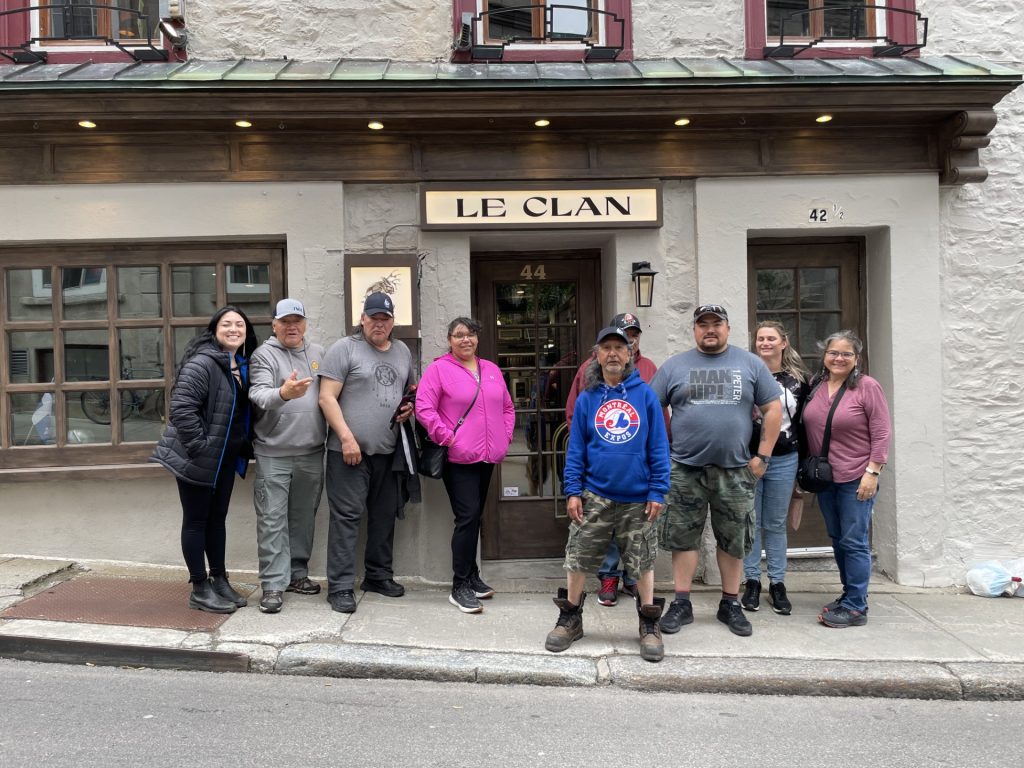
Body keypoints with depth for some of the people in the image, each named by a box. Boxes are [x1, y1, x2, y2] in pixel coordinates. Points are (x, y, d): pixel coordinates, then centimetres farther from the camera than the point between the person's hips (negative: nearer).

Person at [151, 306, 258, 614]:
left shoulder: (243, 366, 8)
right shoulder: (202, 363, -19)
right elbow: (181, 407, -25)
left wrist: (245, 445, 10)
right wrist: (199, 446, -23)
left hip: (225, 457, 8)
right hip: (197, 458, -8)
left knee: (217, 518, 16)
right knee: (196, 520, 4)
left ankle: (219, 580, 27)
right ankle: (200, 589, 13)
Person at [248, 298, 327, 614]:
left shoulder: (319, 353, 11)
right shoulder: (264, 354, -4)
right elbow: (258, 395, -19)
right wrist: (283, 393, -39)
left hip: (312, 452, 5)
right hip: (274, 453, -5)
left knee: (304, 517, 14)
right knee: (272, 521, -1)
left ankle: (297, 573, 27)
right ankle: (273, 584, 5)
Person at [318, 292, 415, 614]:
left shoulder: (402, 351, 15)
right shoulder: (344, 348, -4)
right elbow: (327, 398, -9)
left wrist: (410, 408, 4)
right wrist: (347, 437, -15)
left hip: (388, 451, 6)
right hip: (349, 450, -6)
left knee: (385, 514, 13)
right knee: (347, 516, -4)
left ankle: (378, 575, 27)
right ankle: (340, 586, 3)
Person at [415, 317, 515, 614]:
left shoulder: (491, 369, 15)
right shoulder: (439, 369, -3)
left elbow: (507, 407, 22)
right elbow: (424, 408, -10)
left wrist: (505, 436, 10)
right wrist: (447, 437, -14)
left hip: (488, 457, 6)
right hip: (458, 458, -6)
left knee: (475, 517, 14)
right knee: (468, 516, -11)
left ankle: (471, 577, 27)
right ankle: (460, 587, -2)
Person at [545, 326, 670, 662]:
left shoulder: (645, 395, -2)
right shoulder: (586, 398, 2)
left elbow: (658, 446, -2)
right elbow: (576, 448, 3)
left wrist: (658, 492, -6)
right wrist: (572, 491, -4)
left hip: (638, 498, -1)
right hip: (594, 496, 1)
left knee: (643, 562, 9)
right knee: (578, 558, 7)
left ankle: (649, 625, 25)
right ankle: (570, 618, 26)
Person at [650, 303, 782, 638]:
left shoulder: (751, 364, 5)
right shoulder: (674, 366, 5)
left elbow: (773, 409, 6)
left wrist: (762, 456, 0)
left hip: (735, 469, 1)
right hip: (685, 469, 0)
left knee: (733, 540, 9)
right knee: (683, 537, 5)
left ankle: (730, 605, 23)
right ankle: (681, 604, 15)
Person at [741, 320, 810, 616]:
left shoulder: (798, 379, 6)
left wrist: (803, 467, 8)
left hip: (784, 461, 2)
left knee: (776, 524, 10)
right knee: (750, 522, 6)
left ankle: (777, 584, 20)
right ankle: (751, 582, 17)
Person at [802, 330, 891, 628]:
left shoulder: (867, 386, -8)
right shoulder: (816, 386, 6)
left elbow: (881, 434, -10)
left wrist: (872, 472, -15)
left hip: (856, 479, -6)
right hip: (824, 478, 6)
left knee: (854, 542, -2)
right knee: (837, 539, 15)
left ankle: (855, 607, 6)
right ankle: (850, 593, 29)